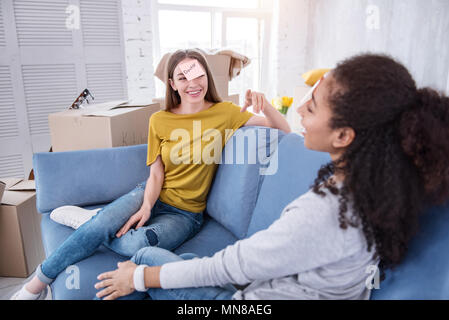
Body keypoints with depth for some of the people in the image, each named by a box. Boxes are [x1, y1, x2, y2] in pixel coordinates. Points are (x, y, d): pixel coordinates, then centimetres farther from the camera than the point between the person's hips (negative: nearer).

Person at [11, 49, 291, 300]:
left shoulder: (224, 112, -6)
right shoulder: (160, 120, 1)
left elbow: (284, 130, -6)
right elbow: (156, 175, 0)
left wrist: (264, 104, -25)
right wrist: (146, 207, -18)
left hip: (186, 212, -1)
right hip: (152, 195, 2)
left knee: (140, 244, -32)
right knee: (101, 225, -27)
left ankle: (89, 222, -2)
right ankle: (38, 283, -4)